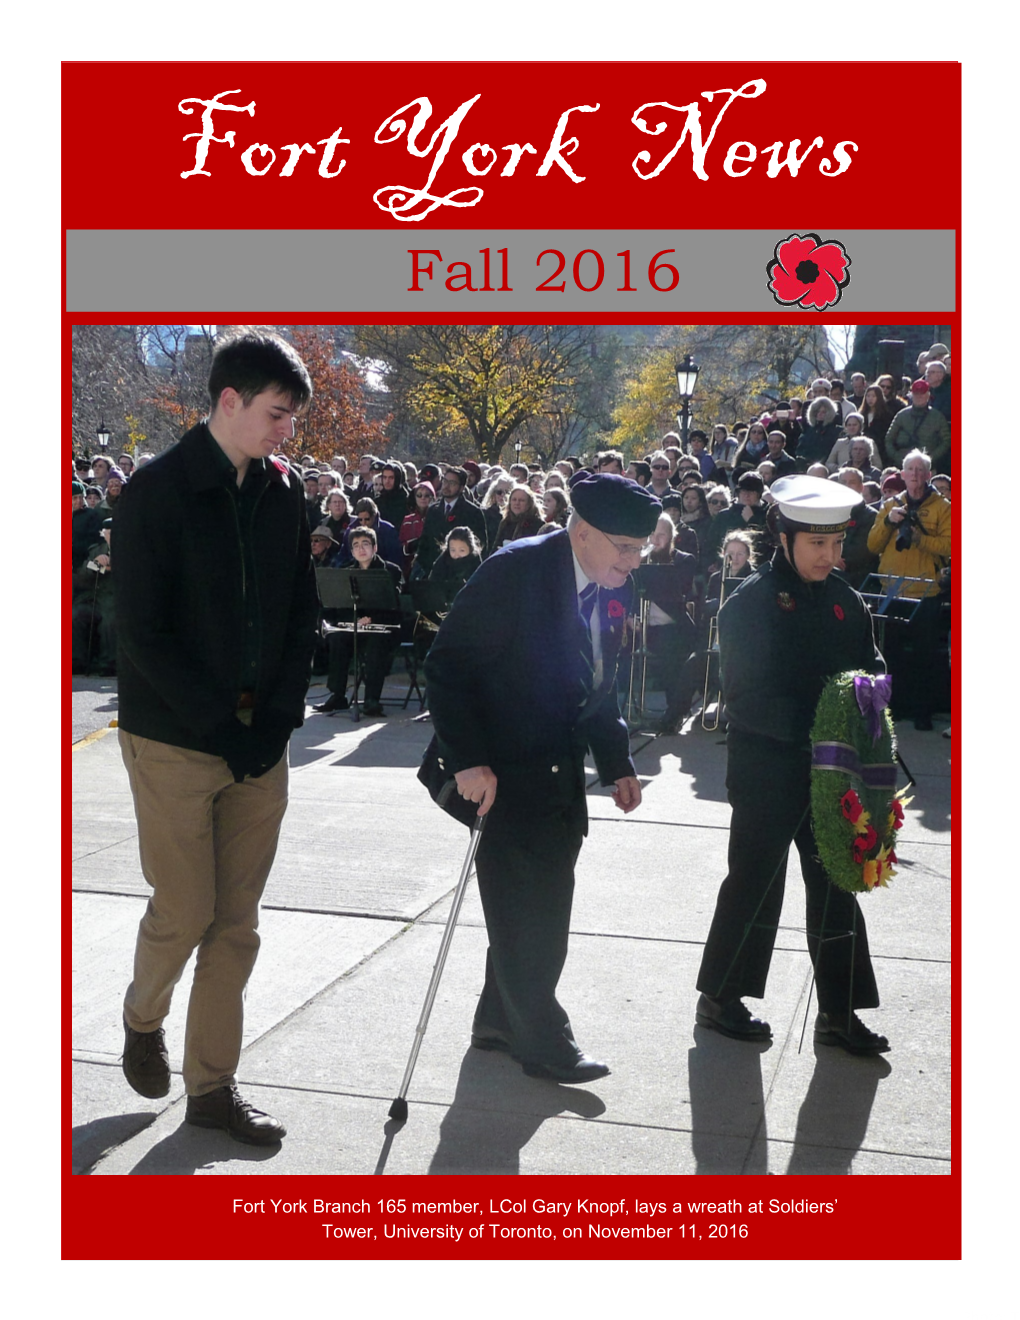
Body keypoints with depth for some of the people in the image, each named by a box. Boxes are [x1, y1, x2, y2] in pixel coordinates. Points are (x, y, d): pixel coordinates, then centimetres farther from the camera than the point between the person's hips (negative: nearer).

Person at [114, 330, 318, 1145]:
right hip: (175, 740, -4)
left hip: (262, 742, 5)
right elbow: (144, 635, -13)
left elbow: (302, 613, 9)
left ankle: (212, 1085, 21)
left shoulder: (284, 491, 5)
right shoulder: (158, 492, -10)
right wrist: (221, 727, -15)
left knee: (237, 923, 8)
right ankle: (144, 1019, 34)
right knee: (184, 912, 2)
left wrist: (280, 716, -3)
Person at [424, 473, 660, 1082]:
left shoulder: (611, 593, 6)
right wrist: (468, 760, -24)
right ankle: (540, 1038, 14)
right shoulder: (516, 571, -18)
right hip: (505, 773, -8)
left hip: (561, 774, 8)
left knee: (541, 905, 14)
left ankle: (500, 1018, 30)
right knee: (527, 906, -1)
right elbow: (448, 667, -19)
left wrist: (617, 764, 8)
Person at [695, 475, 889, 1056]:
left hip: (832, 771, 6)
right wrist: (812, 728, -26)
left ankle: (839, 1011, 23)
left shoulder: (845, 601, 7)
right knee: (756, 882, 5)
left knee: (837, 884, 11)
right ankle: (719, 997, 22)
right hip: (767, 772, -6)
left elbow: (872, 671, 10)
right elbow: (748, 696, -17)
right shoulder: (751, 602, -10)